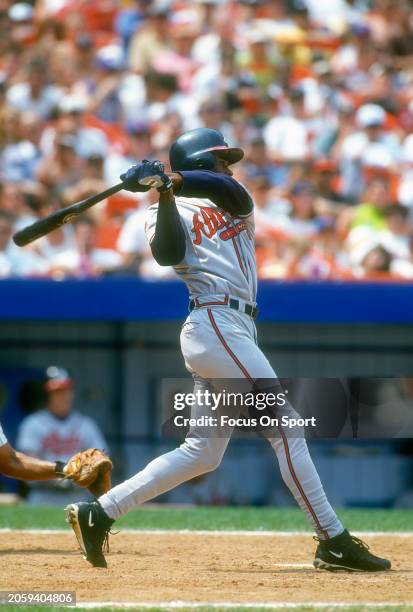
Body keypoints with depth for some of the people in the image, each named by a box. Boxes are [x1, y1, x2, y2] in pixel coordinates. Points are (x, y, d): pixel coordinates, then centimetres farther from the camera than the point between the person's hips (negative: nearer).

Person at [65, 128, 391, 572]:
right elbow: (168, 253, -14)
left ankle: (98, 514, 10)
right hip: (216, 324, -9)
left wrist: (175, 179, -15)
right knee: (286, 428, -11)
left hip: (235, 331, 9)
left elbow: (233, 191, -3)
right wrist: (165, 195, -23)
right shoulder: (171, 213, 7)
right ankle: (333, 543, -12)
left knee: (201, 452, 8)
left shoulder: (233, 203, 22)